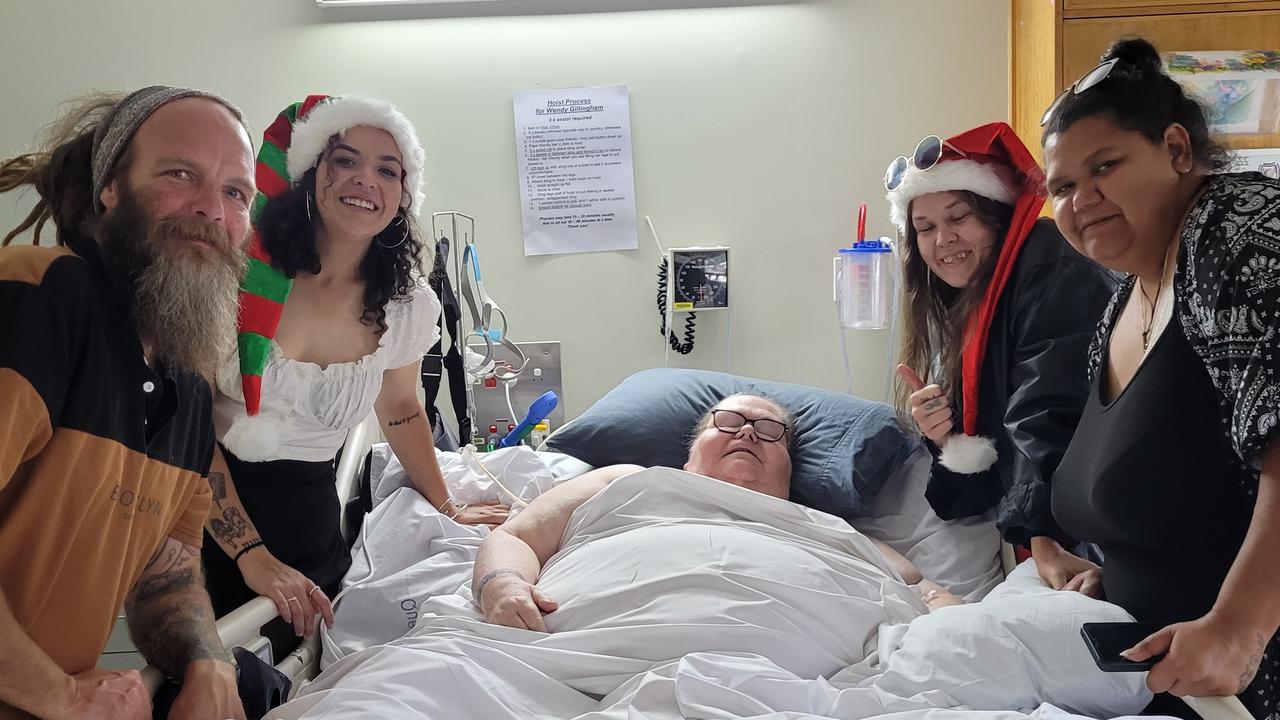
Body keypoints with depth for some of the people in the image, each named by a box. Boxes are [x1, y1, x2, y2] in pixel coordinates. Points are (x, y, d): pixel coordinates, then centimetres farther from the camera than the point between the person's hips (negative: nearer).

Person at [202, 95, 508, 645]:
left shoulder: (407, 305, -4)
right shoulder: (243, 270, -16)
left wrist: (446, 509, 21)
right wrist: (253, 556, -20)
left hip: (310, 514, 3)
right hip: (210, 514, -3)